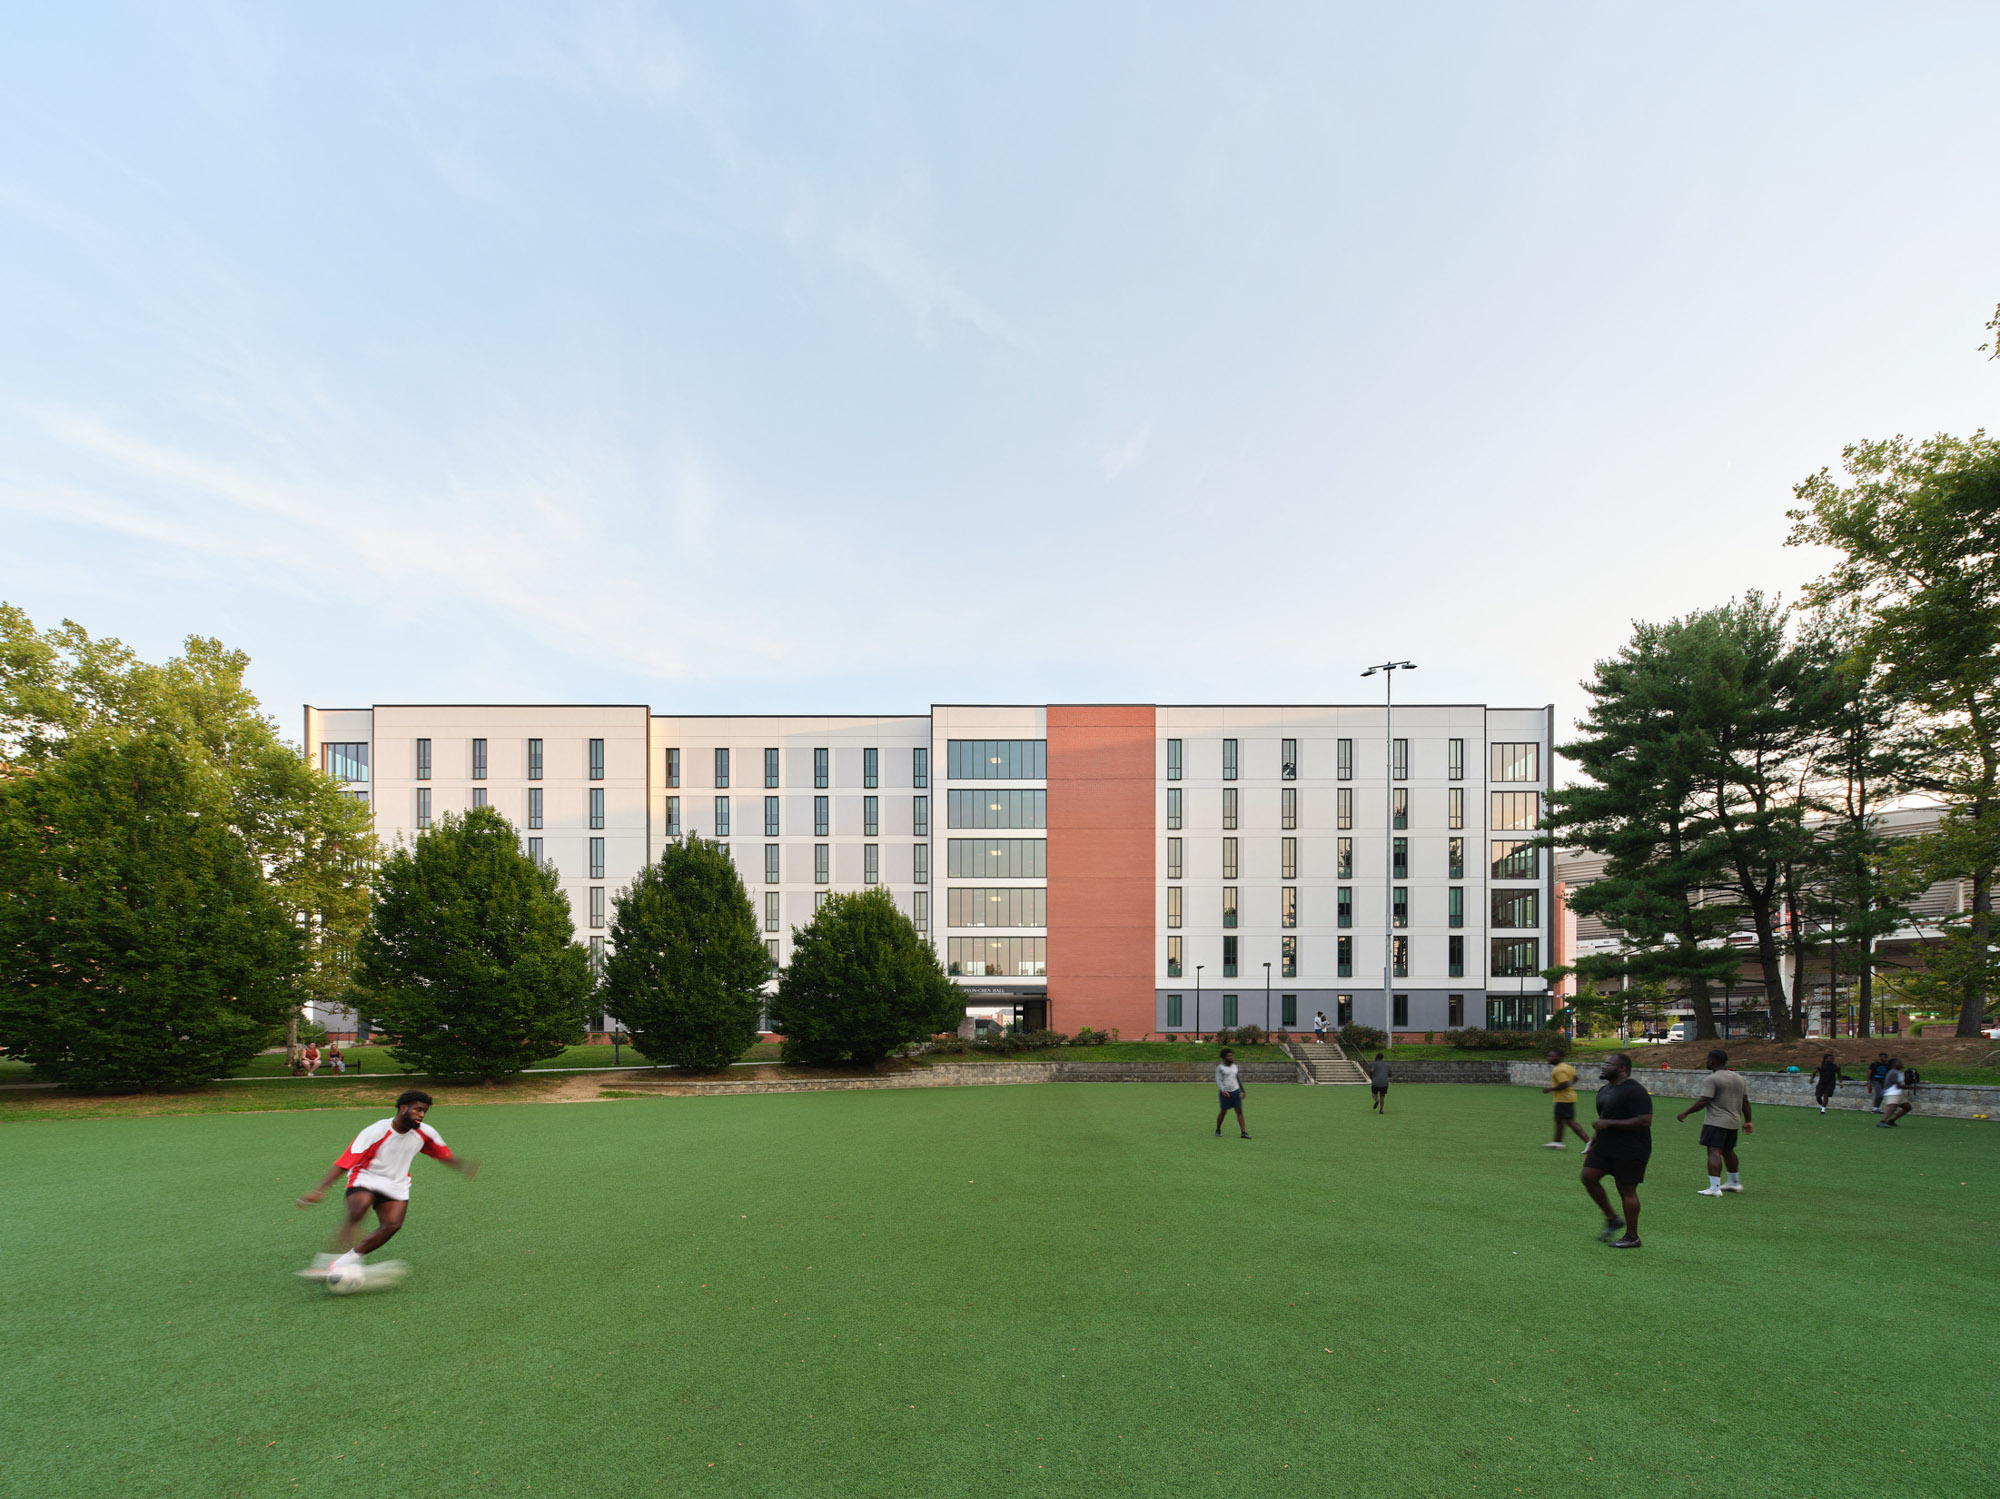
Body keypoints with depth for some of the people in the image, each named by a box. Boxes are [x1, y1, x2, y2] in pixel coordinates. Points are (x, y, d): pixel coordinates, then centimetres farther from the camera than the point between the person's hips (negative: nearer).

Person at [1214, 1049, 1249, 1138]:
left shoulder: (1235, 1066, 10)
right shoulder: (1220, 1067, -8)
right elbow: (1218, 1080, -15)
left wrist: (1242, 1091, 22)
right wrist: (1223, 1090, -29)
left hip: (1236, 1091, 4)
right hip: (1225, 1093, -4)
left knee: (1239, 1111, -4)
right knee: (1223, 1112, 6)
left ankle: (1244, 1132, -6)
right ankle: (1218, 1130, 24)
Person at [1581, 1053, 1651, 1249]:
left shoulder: (1635, 1091, -16)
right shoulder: (1604, 1090, 14)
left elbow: (1644, 1121, -23)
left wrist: (1609, 1123, -23)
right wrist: (1592, 1144, 21)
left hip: (1630, 1150, -9)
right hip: (1605, 1145, 9)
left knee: (1627, 1190, -2)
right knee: (1588, 1176, -1)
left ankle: (1632, 1236, 12)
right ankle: (1612, 1220, 15)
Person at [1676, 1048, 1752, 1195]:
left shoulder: (1711, 1079, -12)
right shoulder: (1739, 1078, 12)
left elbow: (1703, 1101, -18)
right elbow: (1745, 1102, 14)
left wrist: (1685, 1113, -11)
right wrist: (1747, 1121, 21)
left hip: (1716, 1122, -9)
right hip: (1734, 1122, 9)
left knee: (1714, 1152, -11)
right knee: (1728, 1151, 23)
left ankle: (1714, 1188, -18)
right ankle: (1734, 1183, 36)